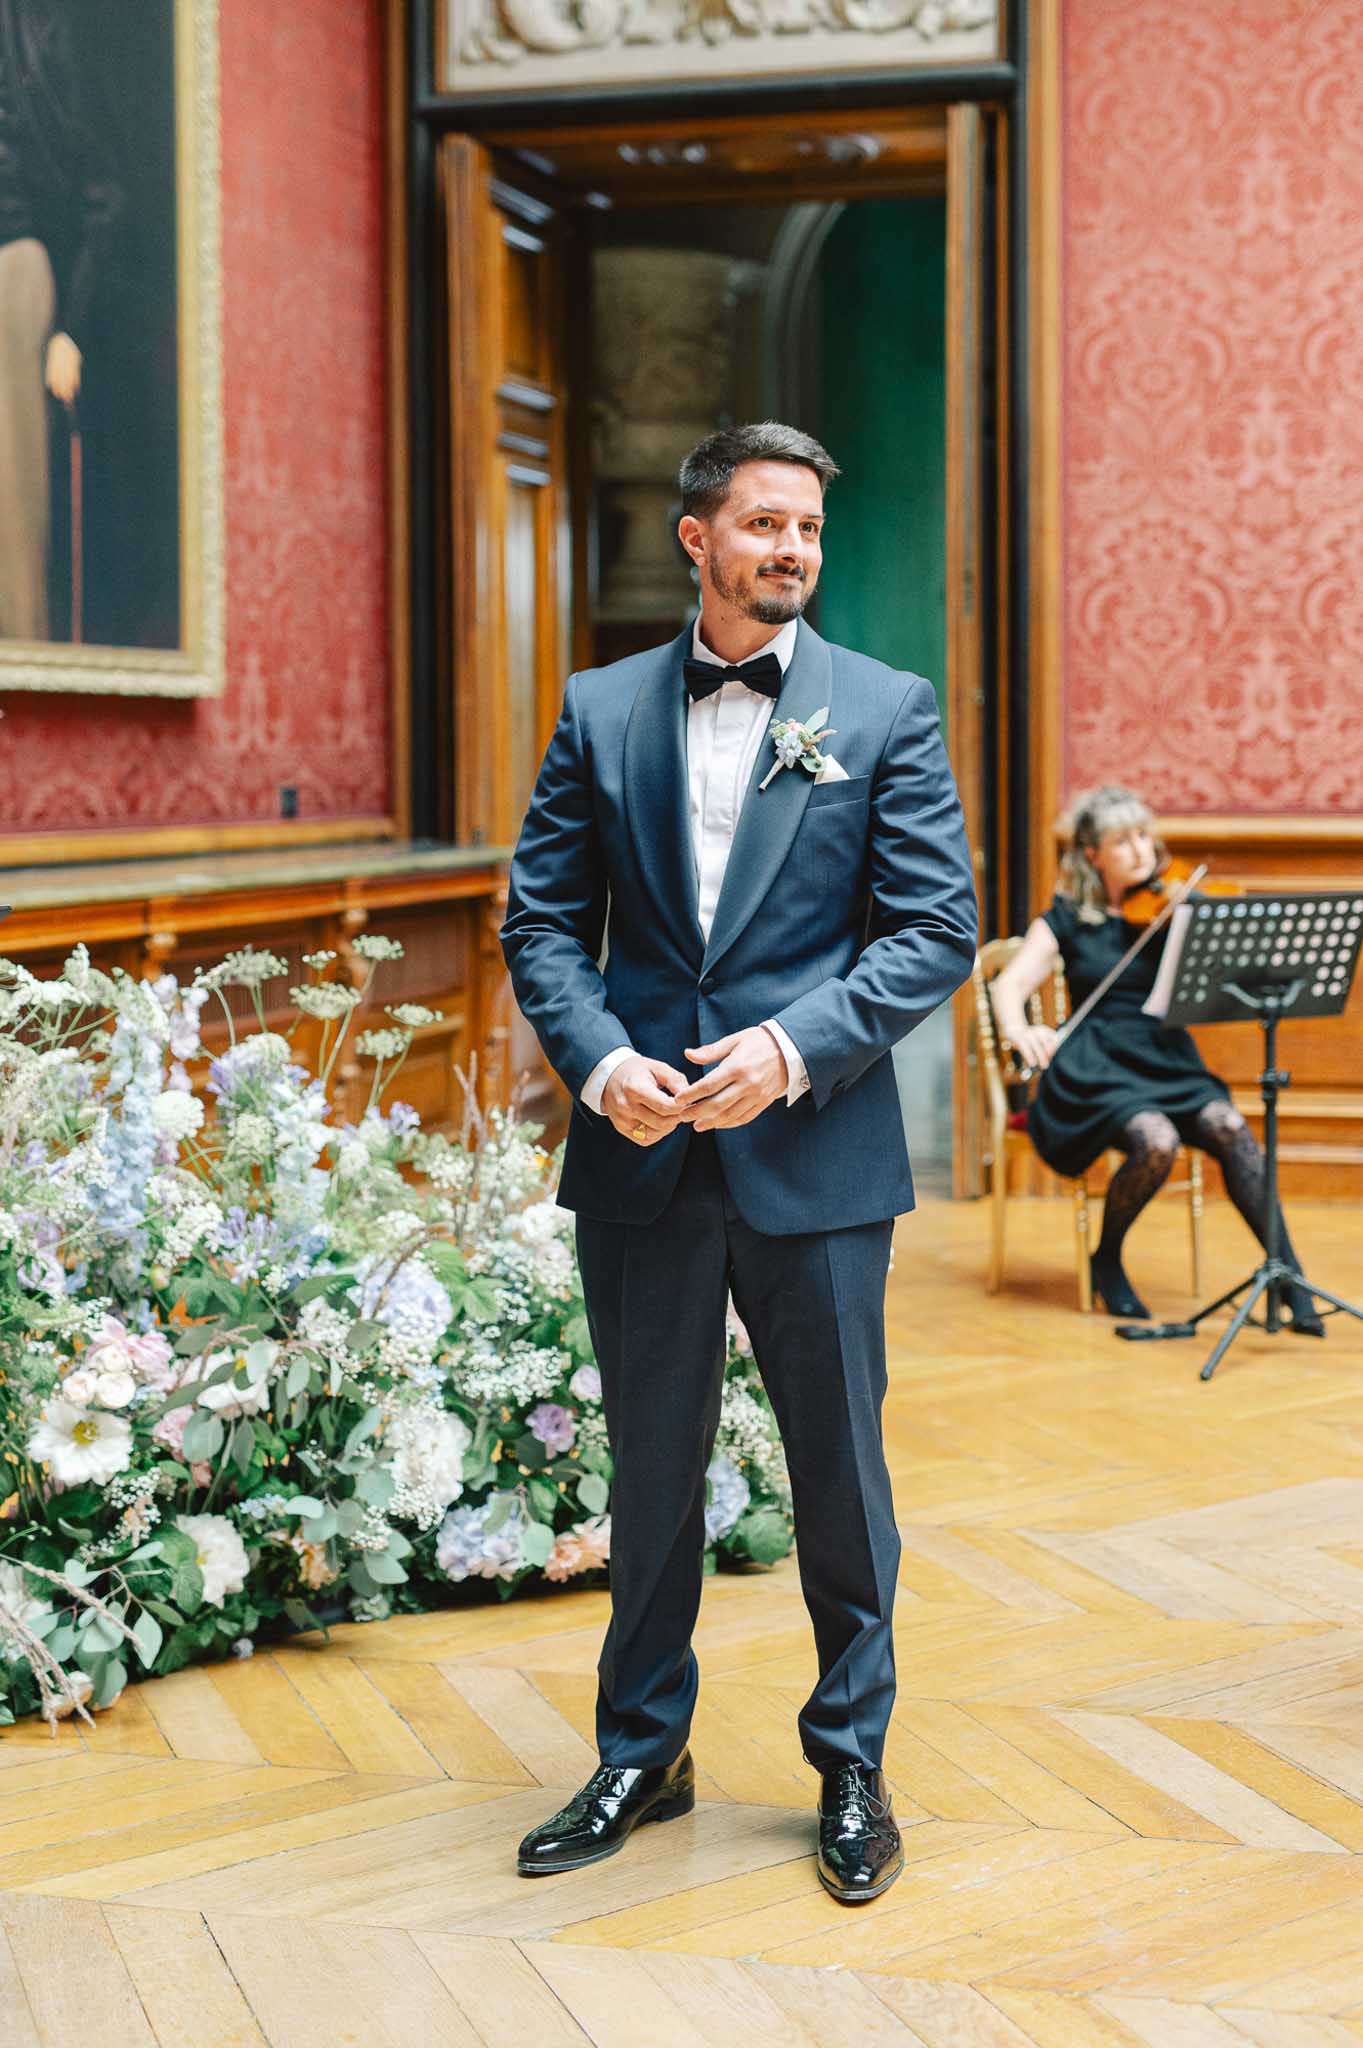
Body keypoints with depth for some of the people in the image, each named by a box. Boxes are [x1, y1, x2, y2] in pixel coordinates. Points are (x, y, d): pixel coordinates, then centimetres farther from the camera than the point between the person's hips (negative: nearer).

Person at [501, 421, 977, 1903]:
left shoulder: (886, 713, 1)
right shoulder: (601, 711, 7)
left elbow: (936, 932, -4)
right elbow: (543, 922, 7)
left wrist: (794, 1046, -16)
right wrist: (598, 1057, -11)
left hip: (816, 1156, -2)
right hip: (643, 1160, 2)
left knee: (840, 1471, 7)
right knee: (650, 1467, 13)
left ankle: (851, 1767, 23)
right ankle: (641, 1754, 28)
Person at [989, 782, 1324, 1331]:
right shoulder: (1070, 918, 4)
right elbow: (1010, 983, -7)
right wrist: (1016, 1028, -29)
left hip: (1169, 1063, 2)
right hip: (1097, 1071, -2)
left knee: (1228, 1127, -27)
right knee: (1157, 1140, -32)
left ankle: (1292, 1283, -26)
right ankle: (1107, 1261, -5)